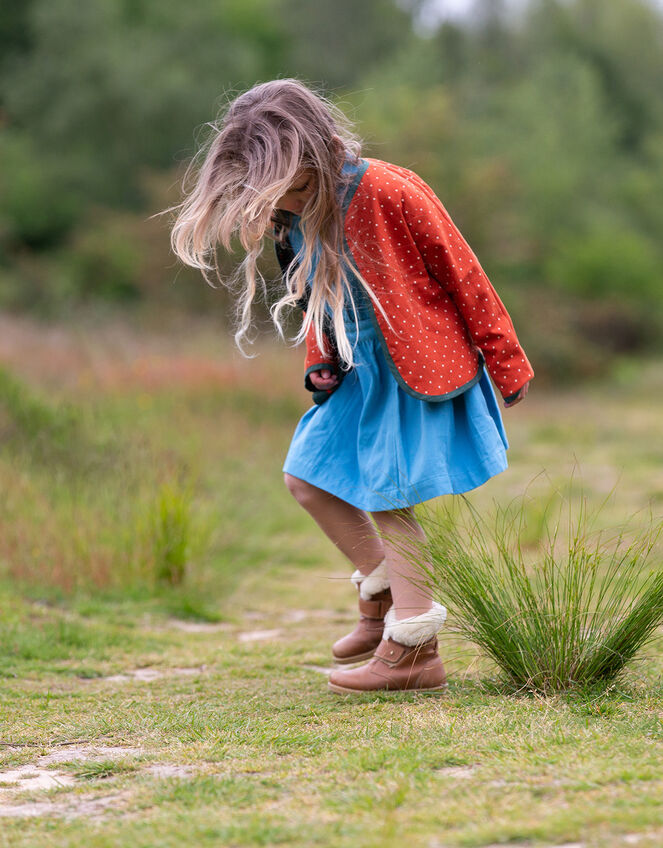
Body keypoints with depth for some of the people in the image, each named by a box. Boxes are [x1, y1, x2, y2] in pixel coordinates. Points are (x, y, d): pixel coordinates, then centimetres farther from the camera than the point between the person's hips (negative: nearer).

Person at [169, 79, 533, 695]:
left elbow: (462, 274, -14)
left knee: (388, 495, -8)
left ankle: (413, 649, -1)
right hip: (354, 369, 8)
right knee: (307, 477, 7)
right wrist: (321, 363, 4)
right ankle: (381, 592, 24)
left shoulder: (388, 193, -23)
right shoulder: (287, 216, -1)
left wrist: (505, 363, -8)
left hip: (416, 367, -8)